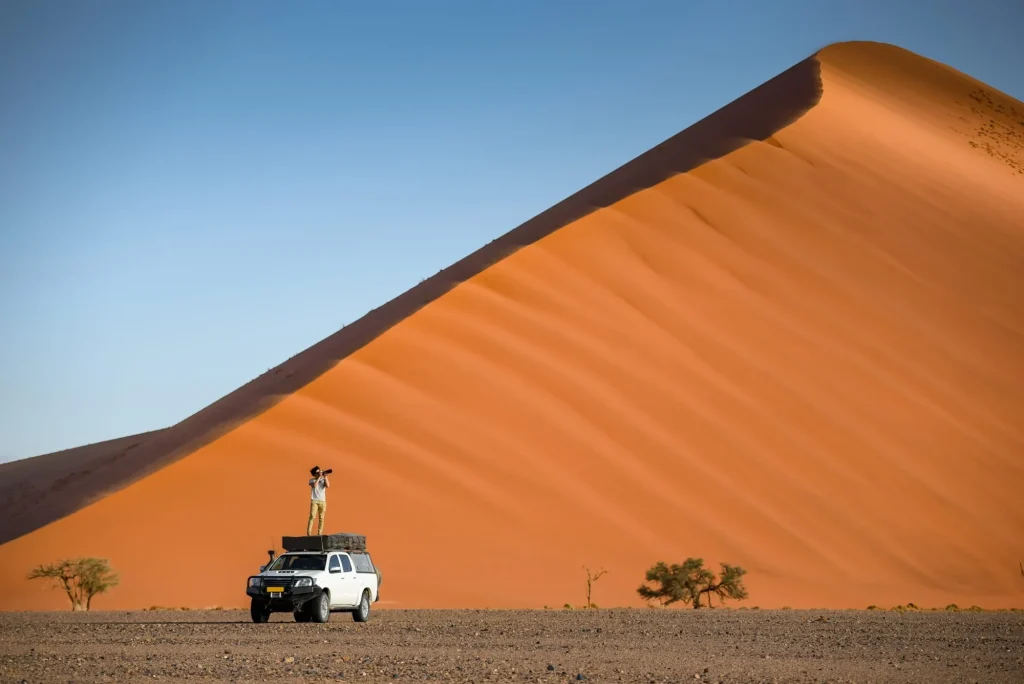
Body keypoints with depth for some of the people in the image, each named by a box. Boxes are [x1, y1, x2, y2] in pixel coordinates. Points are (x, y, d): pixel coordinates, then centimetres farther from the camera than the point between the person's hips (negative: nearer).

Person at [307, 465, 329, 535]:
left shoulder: (323, 480, 10)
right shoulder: (312, 480, 4)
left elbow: (327, 486, -8)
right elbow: (314, 485, -16)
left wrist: (325, 477, -8)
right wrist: (319, 477, -13)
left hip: (323, 501, 3)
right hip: (314, 501, -3)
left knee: (321, 518, 1)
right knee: (312, 517, -15)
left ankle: (319, 533, 4)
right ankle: (308, 533, -18)